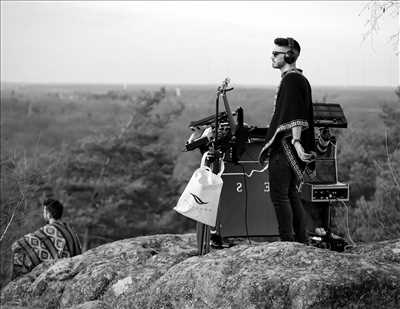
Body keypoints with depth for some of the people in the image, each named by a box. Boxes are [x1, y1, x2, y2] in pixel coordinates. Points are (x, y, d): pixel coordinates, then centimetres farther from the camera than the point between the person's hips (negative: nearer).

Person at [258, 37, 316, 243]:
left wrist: (296, 141, -29)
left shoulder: (291, 80, -13)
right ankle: (301, 241, 15)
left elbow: (296, 115, -23)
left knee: (279, 195, -8)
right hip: (288, 147, 10)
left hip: (285, 146, -10)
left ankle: (287, 241, -8)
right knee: (291, 194, 13)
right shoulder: (299, 78, 18)